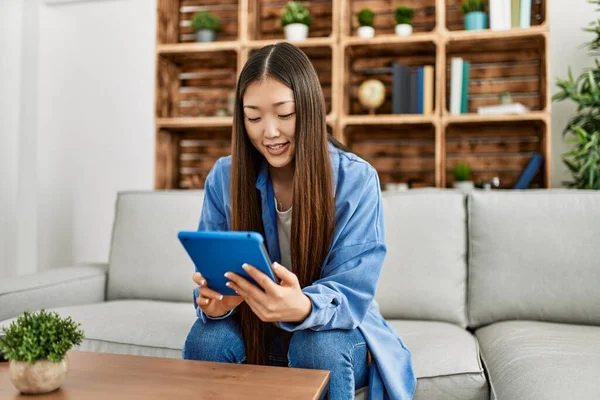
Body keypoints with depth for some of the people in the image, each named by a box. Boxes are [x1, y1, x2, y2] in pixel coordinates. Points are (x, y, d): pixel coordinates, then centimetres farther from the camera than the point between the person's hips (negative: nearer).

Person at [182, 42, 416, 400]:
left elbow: (351, 292, -22)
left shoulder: (356, 180, -18)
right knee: (207, 338, -26)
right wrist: (214, 301, -32)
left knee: (317, 347, -34)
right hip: (255, 329, 3)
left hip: (335, 329, -2)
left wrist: (302, 307, -46)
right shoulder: (223, 178, -9)